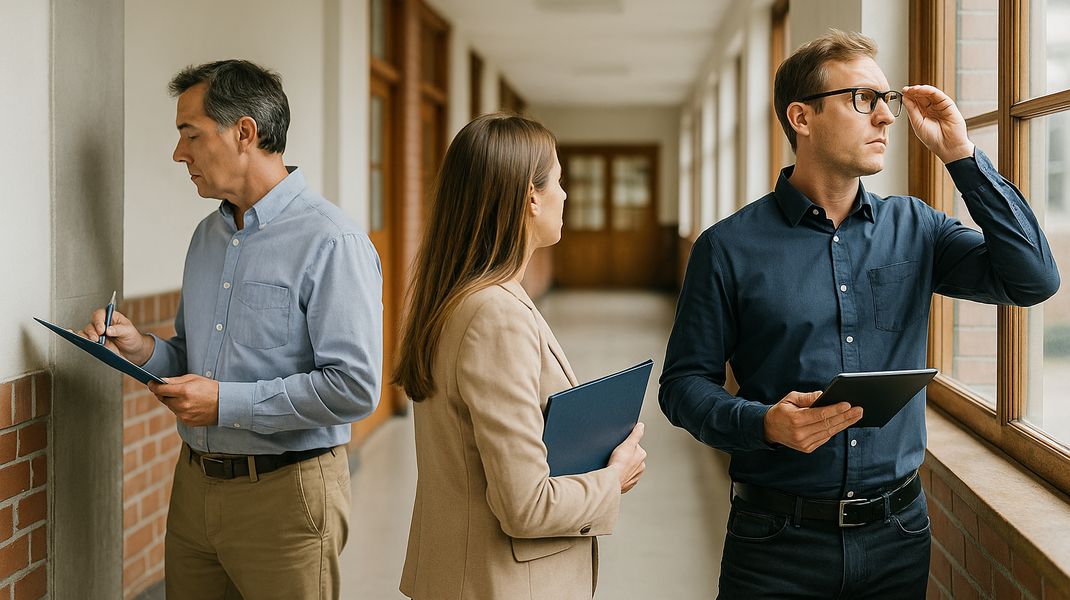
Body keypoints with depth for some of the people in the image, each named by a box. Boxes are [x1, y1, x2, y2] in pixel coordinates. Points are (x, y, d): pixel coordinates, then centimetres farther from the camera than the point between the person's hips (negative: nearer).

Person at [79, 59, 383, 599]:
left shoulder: (332, 244, -15)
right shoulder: (208, 235, 12)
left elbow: (355, 387, -23)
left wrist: (227, 402, -20)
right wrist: (145, 350, 0)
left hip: (284, 494, -7)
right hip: (194, 487, 7)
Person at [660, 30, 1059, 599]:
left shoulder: (914, 228, 5)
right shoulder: (729, 248, -5)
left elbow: (1034, 279, -5)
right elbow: (684, 384, -3)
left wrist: (959, 154, -7)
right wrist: (764, 423, -23)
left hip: (898, 532, 3)